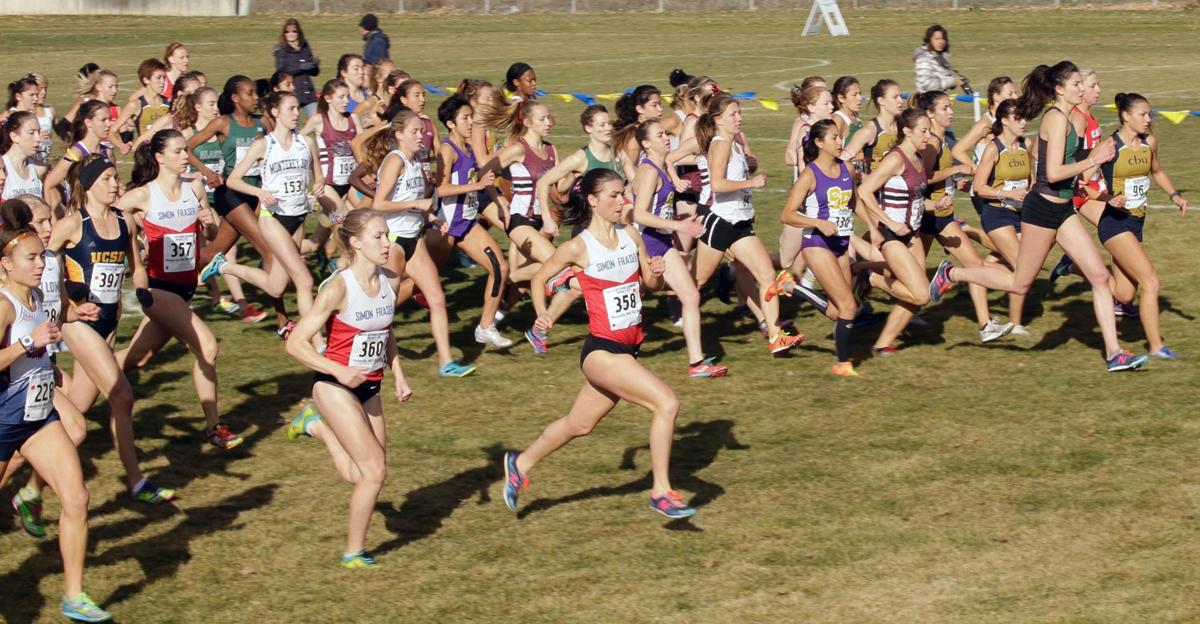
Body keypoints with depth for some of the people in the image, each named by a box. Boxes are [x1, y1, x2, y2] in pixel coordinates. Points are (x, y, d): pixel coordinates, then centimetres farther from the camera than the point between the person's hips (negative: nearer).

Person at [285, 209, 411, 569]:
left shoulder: (391, 281, -1)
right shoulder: (339, 288, -20)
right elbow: (296, 343, -19)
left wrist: (398, 376, 8)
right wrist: (340, 372, -28)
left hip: (369, 389, 7)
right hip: (335, 387, -6)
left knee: (361, 476, 5)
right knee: (374, 470, -12)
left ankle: (317, 426, 28)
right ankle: (353, 553, 5)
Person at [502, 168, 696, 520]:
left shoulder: (630, 236, 5)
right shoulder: (578, 247, -10)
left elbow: (651, 285, 14)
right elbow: (539, 278, 4)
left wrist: (657, 273, -8)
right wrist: (541, 314, -11)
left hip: (628, 350, 7)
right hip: (601, 350, -7)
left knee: (579, 425, 20)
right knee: (666, 403, -21)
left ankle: (522, 463, 42)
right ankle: (661, 492, -10)